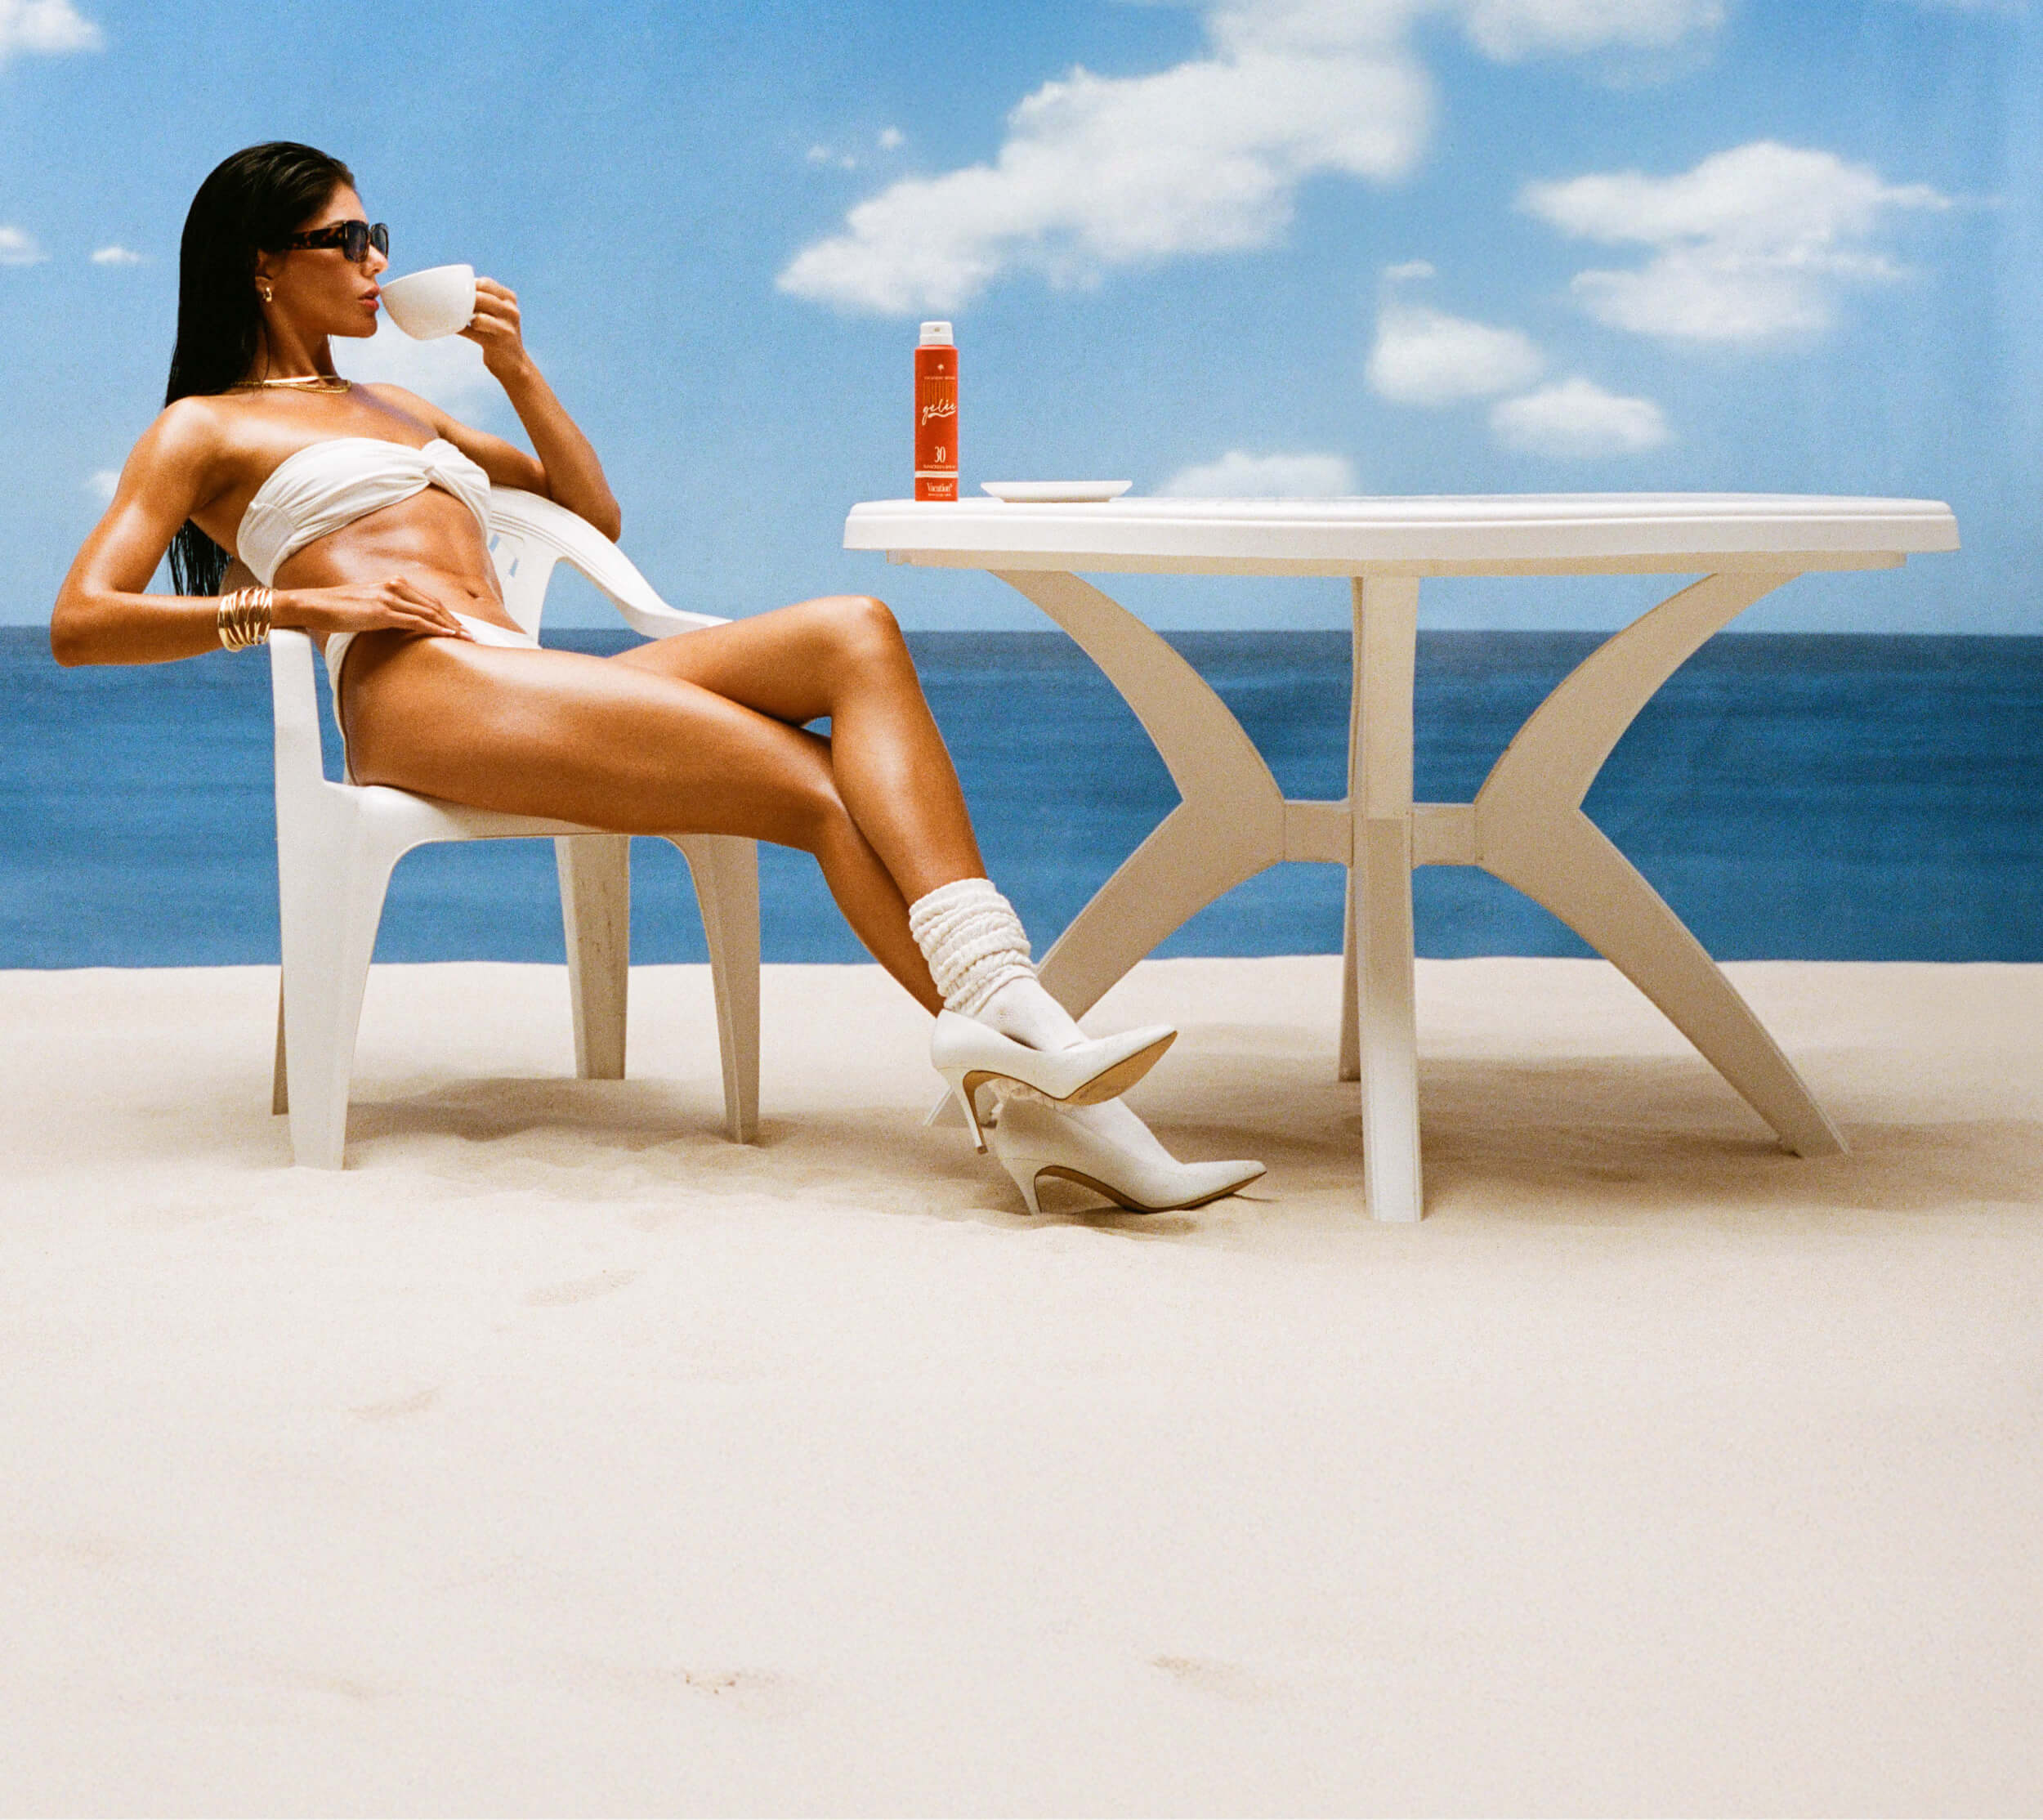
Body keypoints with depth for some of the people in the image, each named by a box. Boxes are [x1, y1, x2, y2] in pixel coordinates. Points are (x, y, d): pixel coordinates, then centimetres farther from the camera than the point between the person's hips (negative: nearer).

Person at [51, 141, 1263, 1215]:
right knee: (818, 786, -24)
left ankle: (998, 1012, -38)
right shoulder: (205, 431, 15)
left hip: (540, 692, 6)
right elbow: (80, 622, 0)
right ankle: (1016, 1077, -30)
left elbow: (595, 508, 38)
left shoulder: (396, 409, 35)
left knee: (854, 634, -22)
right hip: (417, 693, -6)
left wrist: (517, 370, 24)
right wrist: (292, 604, -11)